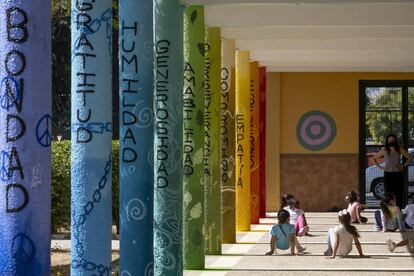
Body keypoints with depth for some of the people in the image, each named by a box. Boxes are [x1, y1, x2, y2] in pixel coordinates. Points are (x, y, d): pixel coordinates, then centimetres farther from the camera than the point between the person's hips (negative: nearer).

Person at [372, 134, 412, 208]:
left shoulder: (399, 150, 2)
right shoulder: (384, 150, 2)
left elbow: (409, 157, 13)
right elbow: (374, 158, 12)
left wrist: (404, 165, 4)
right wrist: (379, 166, 5)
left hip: (398, 174, 0)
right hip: (388, 175, 0)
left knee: (399, 194, -3)